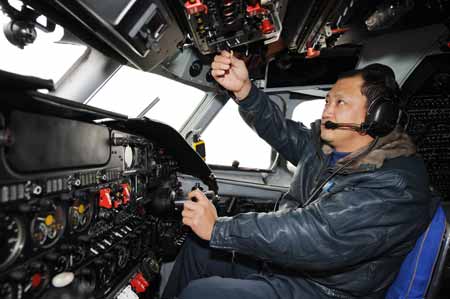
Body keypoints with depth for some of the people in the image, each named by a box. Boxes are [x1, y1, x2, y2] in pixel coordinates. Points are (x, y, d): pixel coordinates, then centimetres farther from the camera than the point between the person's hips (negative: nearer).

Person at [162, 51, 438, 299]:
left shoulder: (397, 186, -25)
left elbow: (321, 235, -33)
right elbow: (279, 130, -2)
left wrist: (218, 228, -30)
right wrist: (243, 89, -22)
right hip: (280, 259, 8)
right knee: (198, 245, 9)